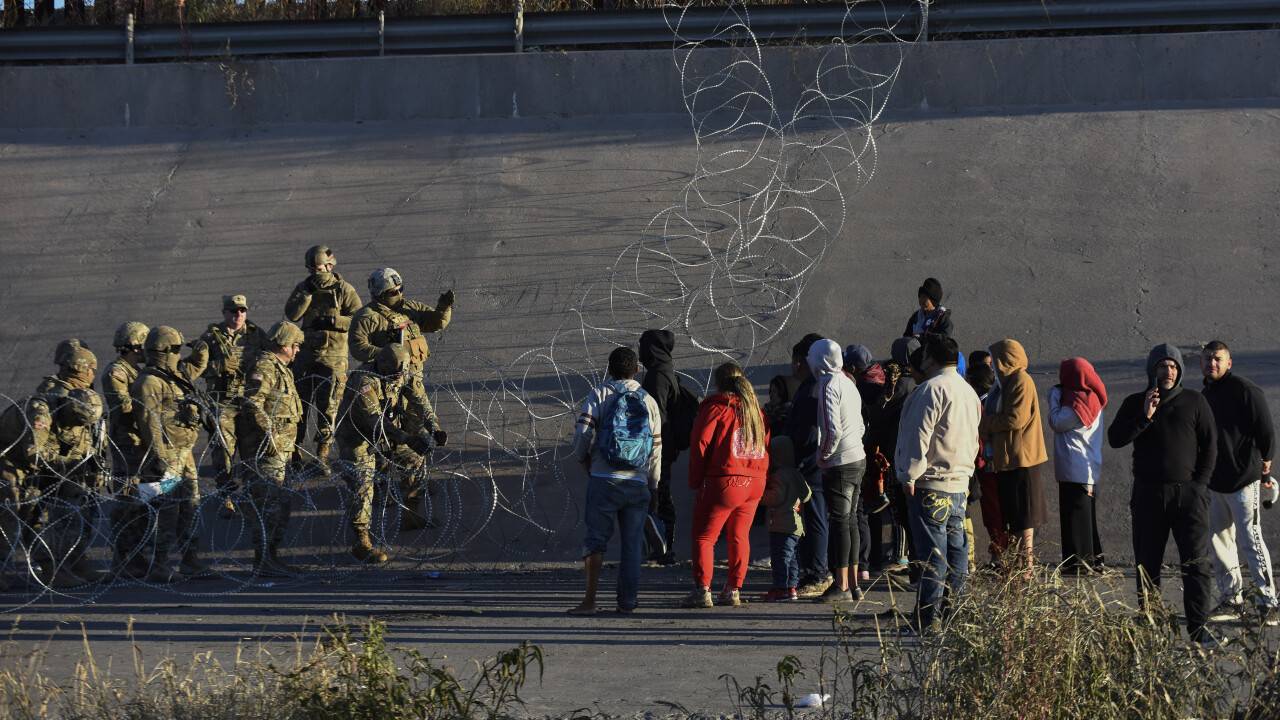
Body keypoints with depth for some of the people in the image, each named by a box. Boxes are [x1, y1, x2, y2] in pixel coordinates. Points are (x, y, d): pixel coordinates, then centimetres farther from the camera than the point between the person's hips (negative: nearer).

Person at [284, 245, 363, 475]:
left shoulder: (344, 289, -2)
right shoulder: (303, 288, 7)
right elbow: (291, 314, -7)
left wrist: (332, 321, -17)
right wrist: (308, 293, -15)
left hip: (333, 355, -3)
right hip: (305, 354, 3)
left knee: (328, 406, -3)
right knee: (300, 401, 6)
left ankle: (323, 455, 3)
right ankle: (296, 449, 17)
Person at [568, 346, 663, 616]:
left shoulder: (599, 395, 0)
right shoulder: (649, 402, 9)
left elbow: (582, 434, -8)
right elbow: (656, 447, 10)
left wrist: (584, 460, 11)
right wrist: (653, 484, 20)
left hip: (604, 480, -2)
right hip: (637, 483, 2)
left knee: (596, 540, 0)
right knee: (632, 544, 8)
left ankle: (589, 600, -7)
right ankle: (627, 601, 6)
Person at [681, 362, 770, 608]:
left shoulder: (716, 408, -7)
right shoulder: (755, 408, 12)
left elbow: (701, 445, -10)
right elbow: (766, 443, 13)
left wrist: (695, 482, -4)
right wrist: (759, 473, 14)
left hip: (724, 482, -6)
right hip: (755, 483, 6)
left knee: (704, 537, 0)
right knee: (739, 537, 13)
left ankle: (702, 590, -8)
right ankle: (733, 590, 13)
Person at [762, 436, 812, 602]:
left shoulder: (779, 475, -14)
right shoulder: (795, 473, 15)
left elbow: (776, 497, -22)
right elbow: (807, 494, 18)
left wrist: (761, 495, -10)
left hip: (782, 525, -10)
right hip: (796, 525, 10)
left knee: (780, 556, -7)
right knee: (790, 557, 15)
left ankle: (781, 587, -8)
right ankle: (792, 587, 19)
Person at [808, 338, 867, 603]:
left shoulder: (828, 385, -13)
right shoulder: (848, 383, 15)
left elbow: (833, 430, -22)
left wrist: (823, 455, -8)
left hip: (839, 463, -9)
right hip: (858, 459, 9)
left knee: (839, 521, -5)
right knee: (850, 520, 12)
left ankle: (841, 586, -3)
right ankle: (853, 583, 15)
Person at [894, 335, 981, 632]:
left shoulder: (933, 388, -13)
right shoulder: (969, 391, 16)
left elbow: (920, 435, -17)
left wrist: (910, 476, -13)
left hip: (931, 484, -9)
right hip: (960, 481, 9)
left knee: (933, 553, -8)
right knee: (956, 548, 13)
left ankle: (928, 618, -7)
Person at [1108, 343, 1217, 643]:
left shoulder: (1194, 401, 6)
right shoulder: (1135, 403, 8)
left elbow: (1210, 446, 6)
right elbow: (1114, 438, -2)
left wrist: (1199, 484, -4)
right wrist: (1144, 416, -14)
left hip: (1189, 494, -1)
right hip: (1149, 494, 2)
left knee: (1196, 562, -6)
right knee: (1147, 563, 3)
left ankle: (1198, 626, -5)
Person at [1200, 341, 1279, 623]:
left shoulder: (1245, 390, -9)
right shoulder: (1205, 396, 14)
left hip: (1243, 480, -8)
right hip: (1214, 482, 8)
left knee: (1250, 540, -10)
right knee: (1219, 541, 8)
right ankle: (1231, 600, 17)